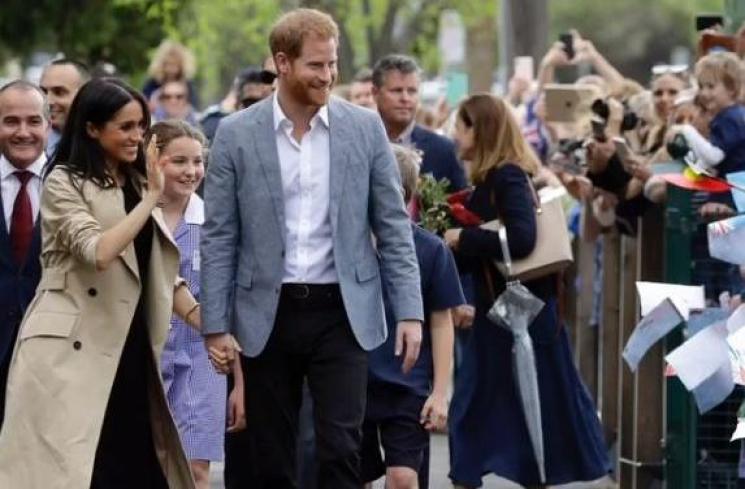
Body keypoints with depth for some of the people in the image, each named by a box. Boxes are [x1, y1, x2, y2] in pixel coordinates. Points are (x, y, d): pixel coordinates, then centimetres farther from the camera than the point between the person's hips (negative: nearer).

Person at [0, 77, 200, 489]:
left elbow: (159, 270, 17)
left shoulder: (136, 184, 18)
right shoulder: (64, 183, -5)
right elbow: (99, 251, -20)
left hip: (127, 352, 7)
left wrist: (208, 324, 5)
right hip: (72, 352, -7)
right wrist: (152, 198, -12)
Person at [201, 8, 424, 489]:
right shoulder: (237, 134, -1)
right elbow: (219, 237, 1)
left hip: (342, 311, 0)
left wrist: (410, 311, -3)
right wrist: (215, 325, -4)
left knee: (341, 450, -8)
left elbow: (394, 226, 3)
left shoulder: (364, 128, 1)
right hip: (269, 314, 1)